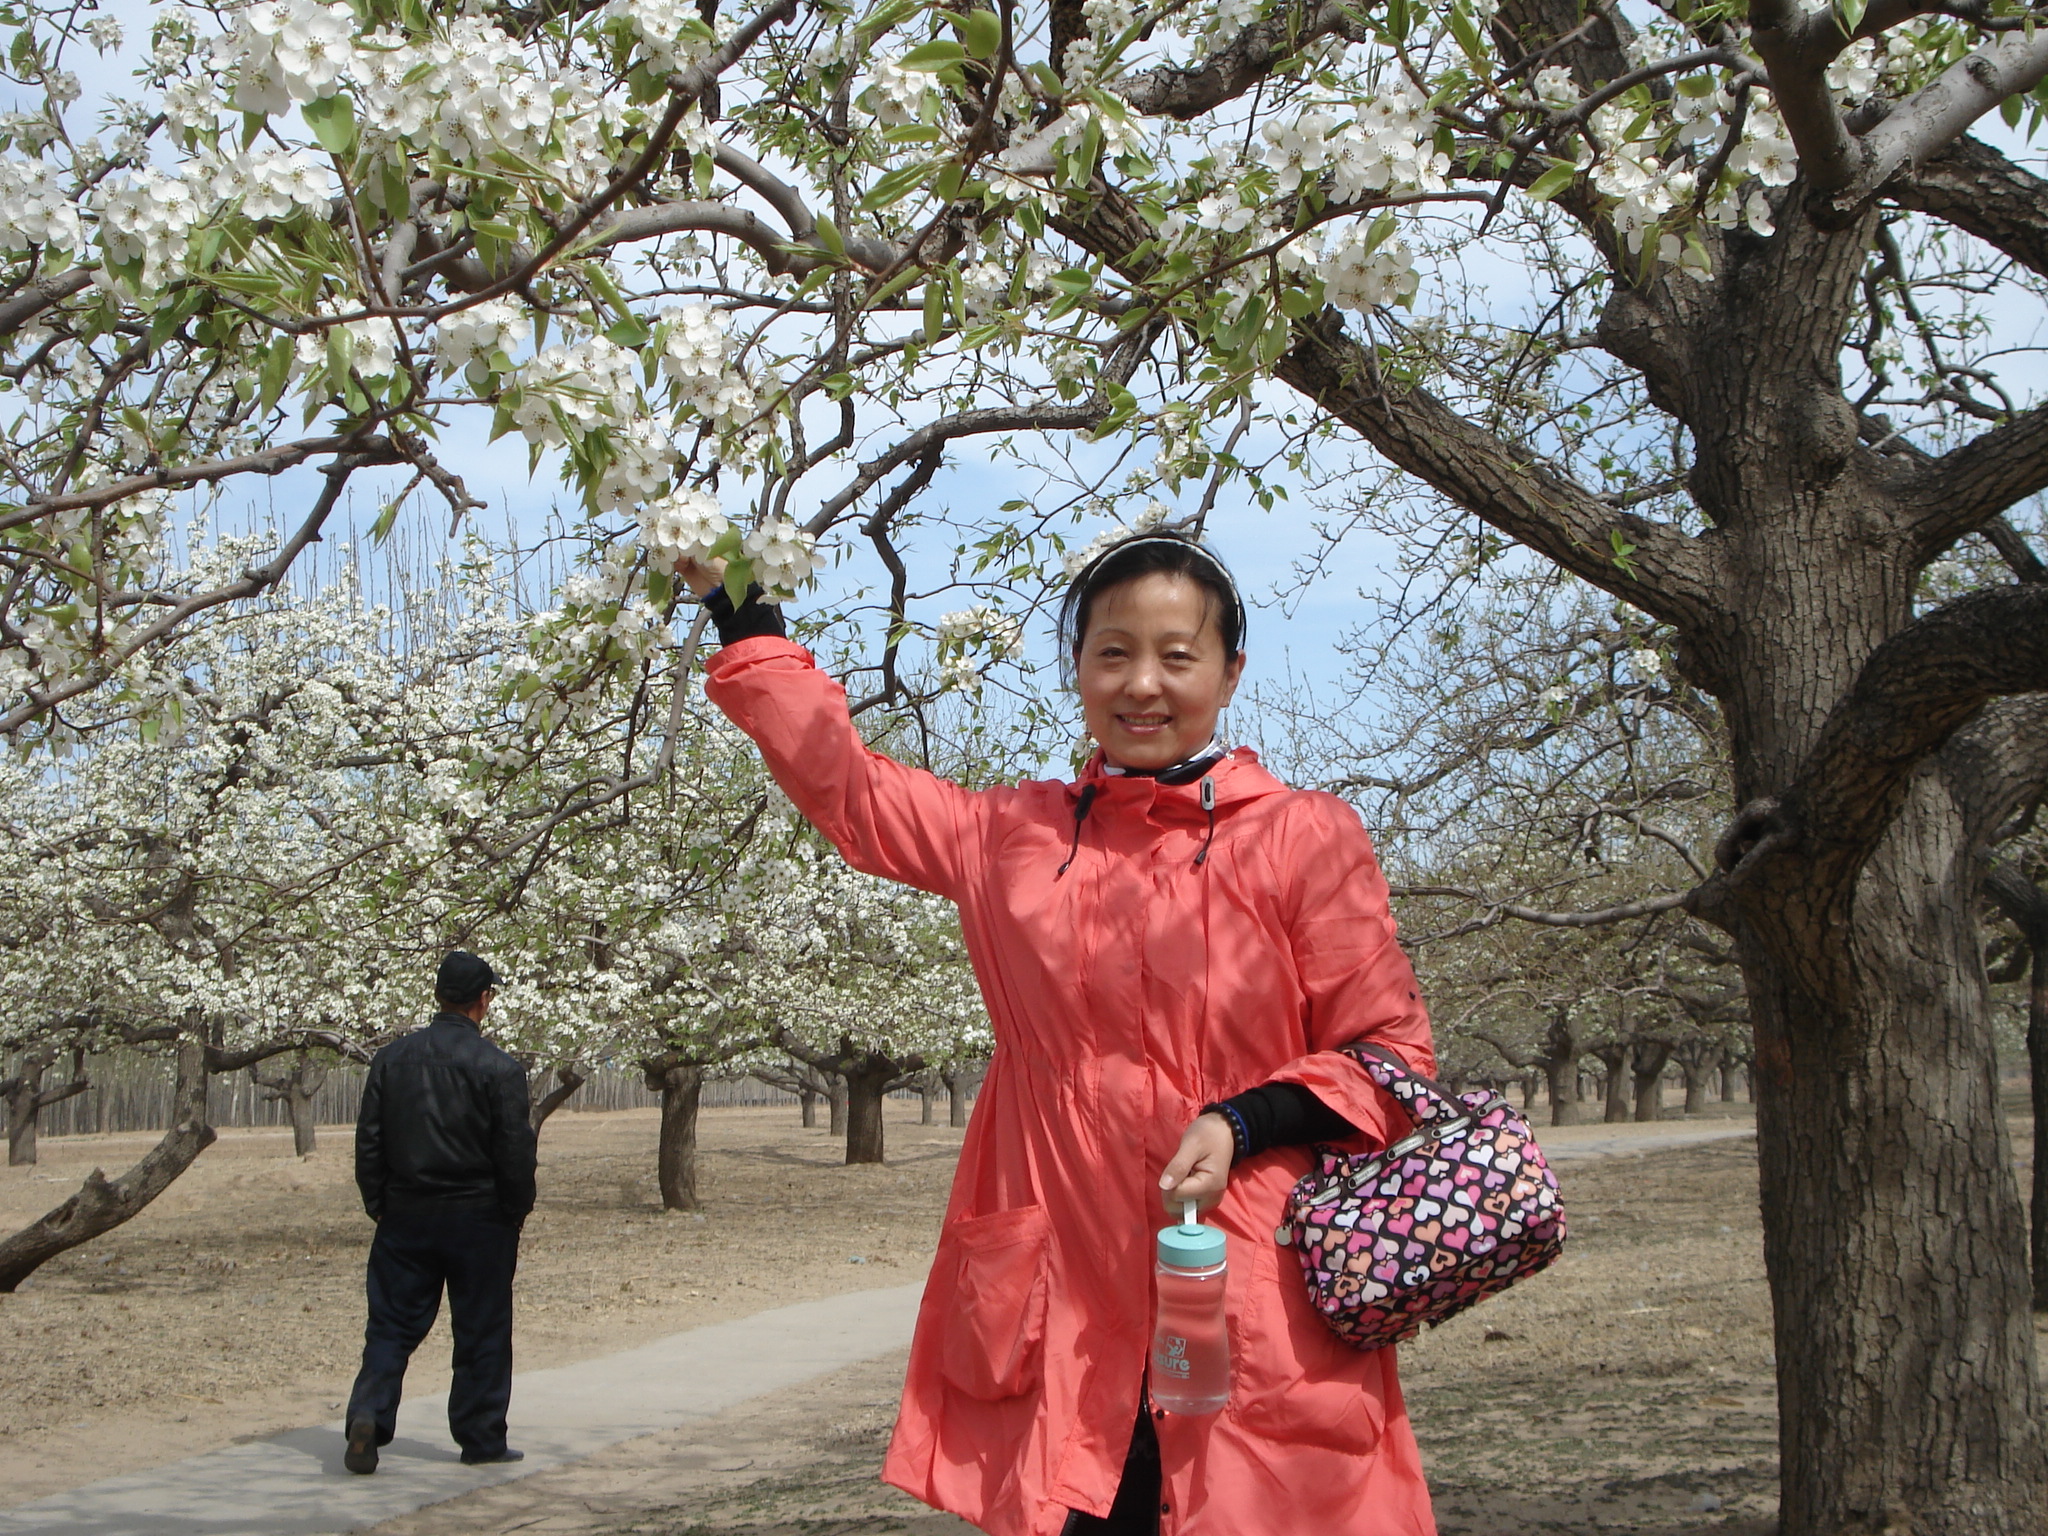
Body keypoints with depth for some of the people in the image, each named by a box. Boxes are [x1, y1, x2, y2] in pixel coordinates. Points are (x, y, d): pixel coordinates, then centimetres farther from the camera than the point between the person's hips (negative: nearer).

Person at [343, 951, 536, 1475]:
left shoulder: (392, 1057, 2)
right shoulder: (498, 1068, -11)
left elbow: (368, 1141, 5)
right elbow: (515, 1151, -10)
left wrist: (379, 1206, 13)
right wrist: (515, 1212, 4)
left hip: (404, 1215, 3)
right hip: (477, 1217, -3)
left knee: (391, 1326, 9)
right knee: (481, 1332, 7)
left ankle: (368, 1416, -9)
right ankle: (481, 1439, 13)